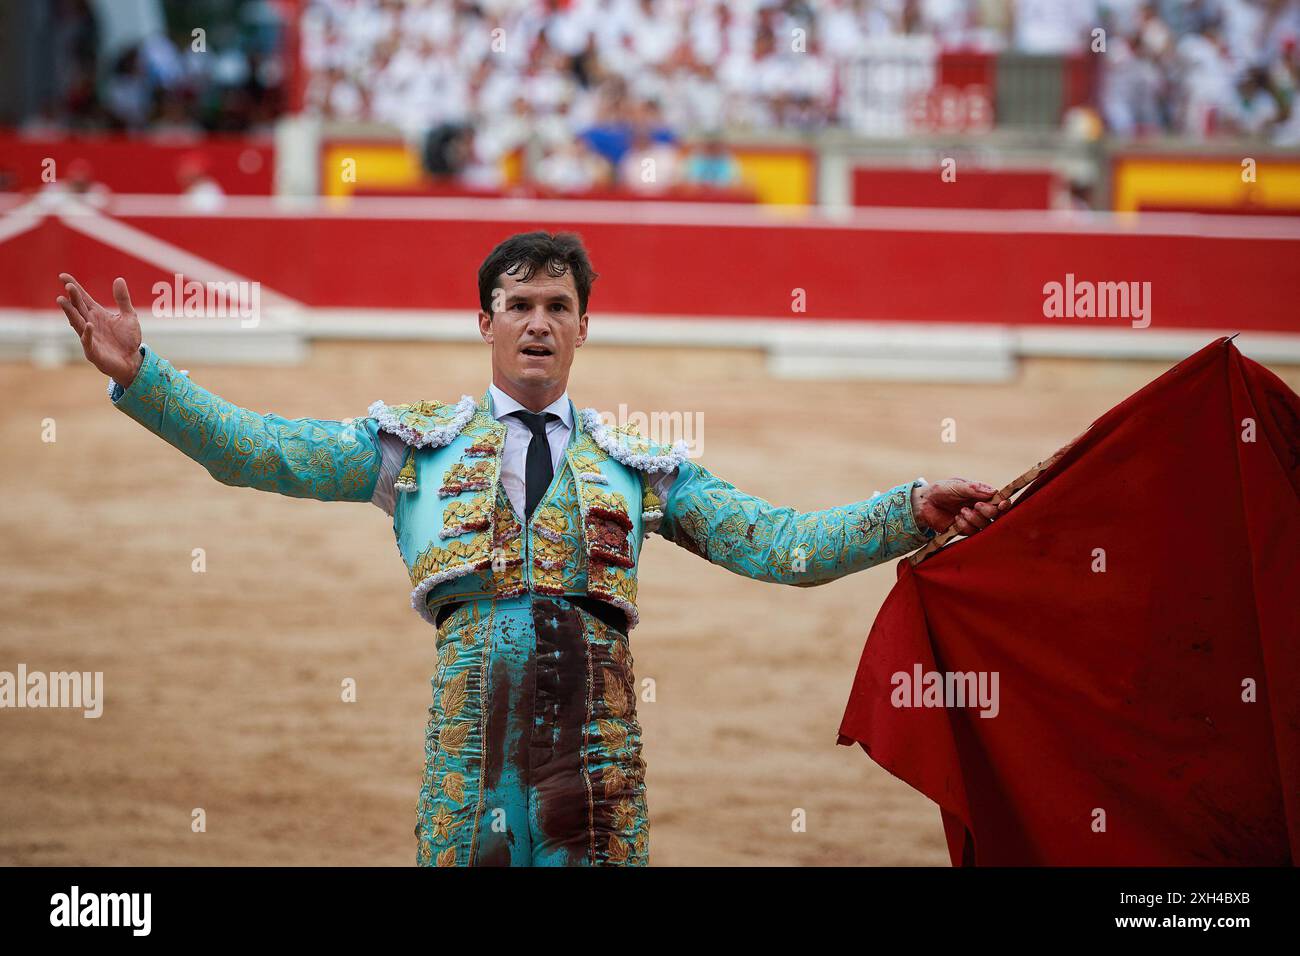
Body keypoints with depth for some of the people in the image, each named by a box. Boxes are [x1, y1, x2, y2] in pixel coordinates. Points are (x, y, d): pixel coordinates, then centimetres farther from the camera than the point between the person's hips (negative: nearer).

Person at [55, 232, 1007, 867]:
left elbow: (782, 545, 12)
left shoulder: (641, 469, 17)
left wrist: (912, 511, -1)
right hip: (471, 716, -1)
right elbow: (251, 448, 10)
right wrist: (139, 373, -1)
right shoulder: (417, 444, 15)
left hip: (597, 728, 1)